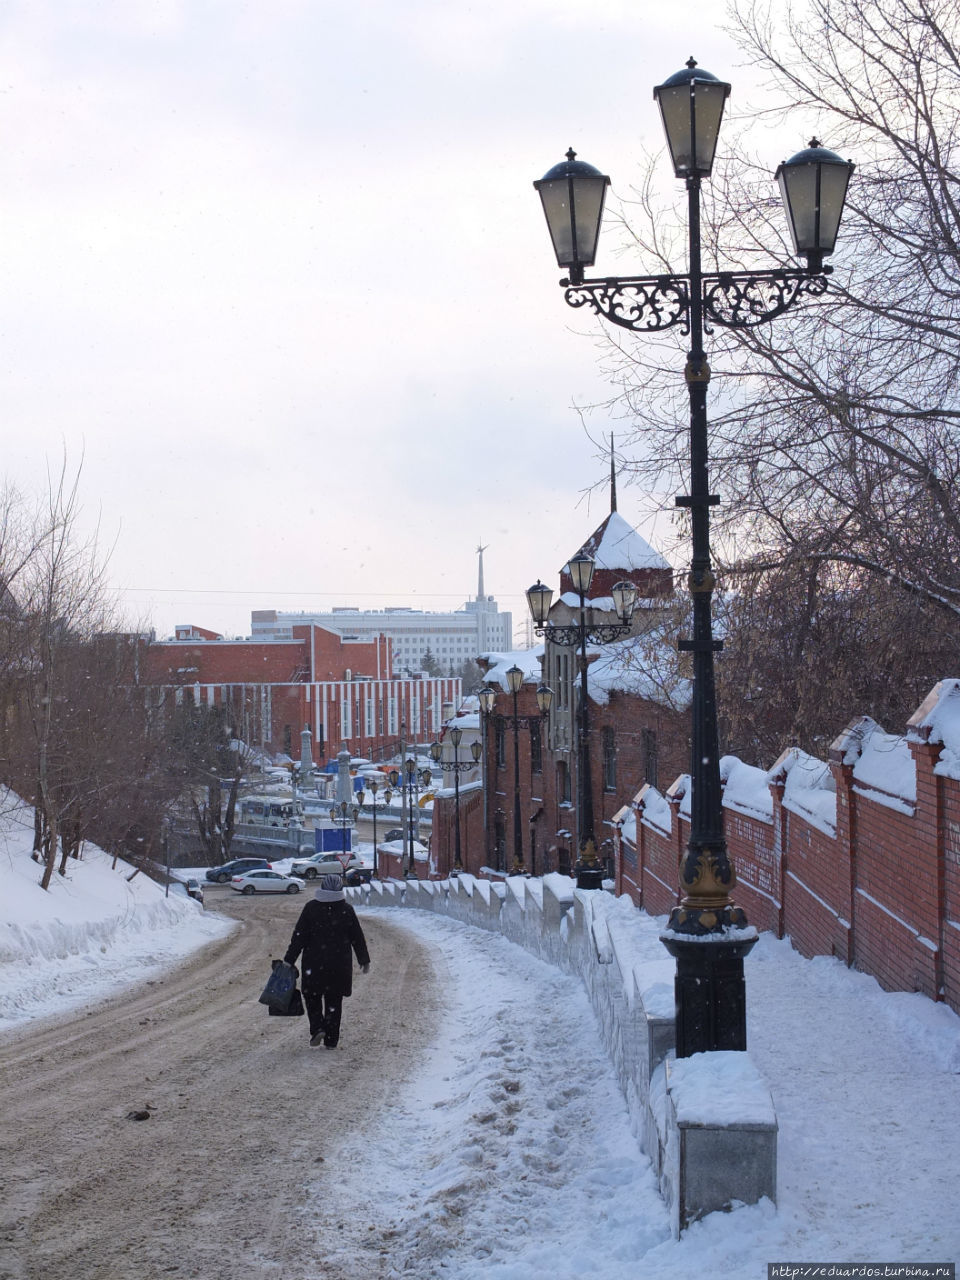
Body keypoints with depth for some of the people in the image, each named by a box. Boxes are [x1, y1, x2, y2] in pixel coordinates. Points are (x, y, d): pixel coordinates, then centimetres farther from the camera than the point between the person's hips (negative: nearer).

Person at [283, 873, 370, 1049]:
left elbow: (299, 936, -6)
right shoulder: (346, 909, -2)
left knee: (312, 996, 14)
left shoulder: (311, 908, -5)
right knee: (334, 1001, 9)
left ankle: (317, 1028, -7)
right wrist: (364, 960, 14)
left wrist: (289, 960, -1)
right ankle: (331, 1040, 8)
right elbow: (357, 937, 4)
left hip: (314, 963, -1)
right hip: (340, 964, 1)